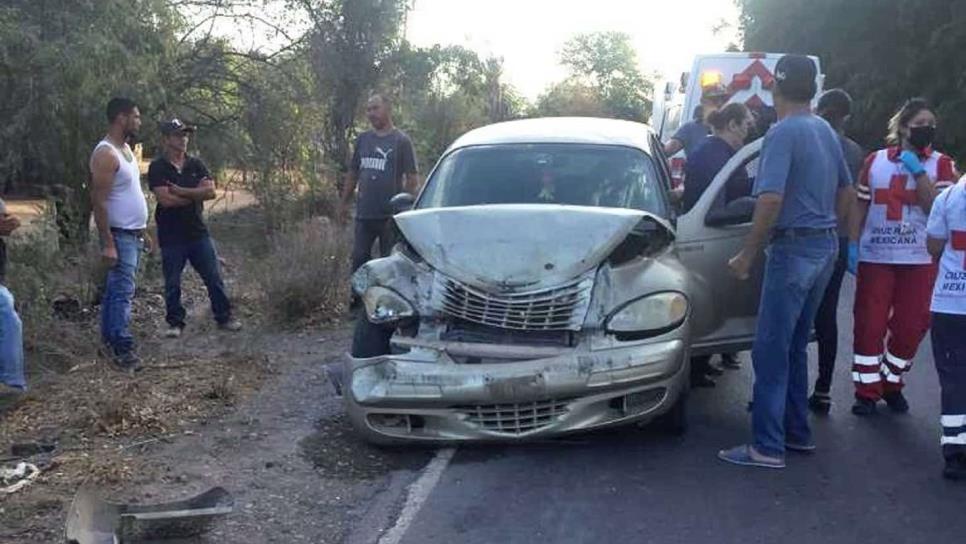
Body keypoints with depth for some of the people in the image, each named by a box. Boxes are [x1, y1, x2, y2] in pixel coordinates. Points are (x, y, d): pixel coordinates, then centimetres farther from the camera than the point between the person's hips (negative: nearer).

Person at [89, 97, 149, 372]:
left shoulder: (125, 149, 13)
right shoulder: (105, 154, -18)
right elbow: (98, 202, -21)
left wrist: (143, 230, 21)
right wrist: (108, 243, -24)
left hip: (133, 233, 9)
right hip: (120, 235, -9)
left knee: (116, 288, 15)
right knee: (122, 291, -9)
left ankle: (109, 338, 23)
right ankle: (122, 348, -7)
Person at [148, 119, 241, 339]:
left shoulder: (196, 164, 6)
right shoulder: (157, 168, -6)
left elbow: (211, 191, -7)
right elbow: (165, 199, -18)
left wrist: (181, 192, -15)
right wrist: (196, 193, -9)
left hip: (198, 232, 3)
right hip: (171, 236, -3)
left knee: (214, 278, 6)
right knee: (172, 284, 6)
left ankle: (224, 318, 16)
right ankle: (175, 323, 19)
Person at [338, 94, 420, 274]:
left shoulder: (401, 140, -4)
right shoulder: (363, 139, 11)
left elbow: (412, 179, -6)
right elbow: (353, 174, 17)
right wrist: (344, 203, 13)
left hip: (391, 216, -5)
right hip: (364, 214, 5)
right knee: (359, 259, 7)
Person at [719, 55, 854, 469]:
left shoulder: (783, 132, -14)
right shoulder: (825, 131, 13)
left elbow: (771, 200, -23)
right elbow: (846, 192, 22)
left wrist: (746, 256, -16)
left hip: (793, 248, -9)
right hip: (825, 246, 9)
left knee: (771, 349, -4)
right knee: (795, 345, 17)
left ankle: (768, 447, -2)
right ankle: (797, 432, 25)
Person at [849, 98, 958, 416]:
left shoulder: (941, 164, 4)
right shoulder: (875, 161, 7)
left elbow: (936, 207, -9)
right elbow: (861, 205, 9)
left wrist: (918, 170, -15)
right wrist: (852, 244, 1)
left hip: (919, 259, 0)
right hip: (875, 257, 0)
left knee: (910, 326, 4)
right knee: (869, 324, 0)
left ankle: (891, 385, 23)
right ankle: (867, 390, 10)